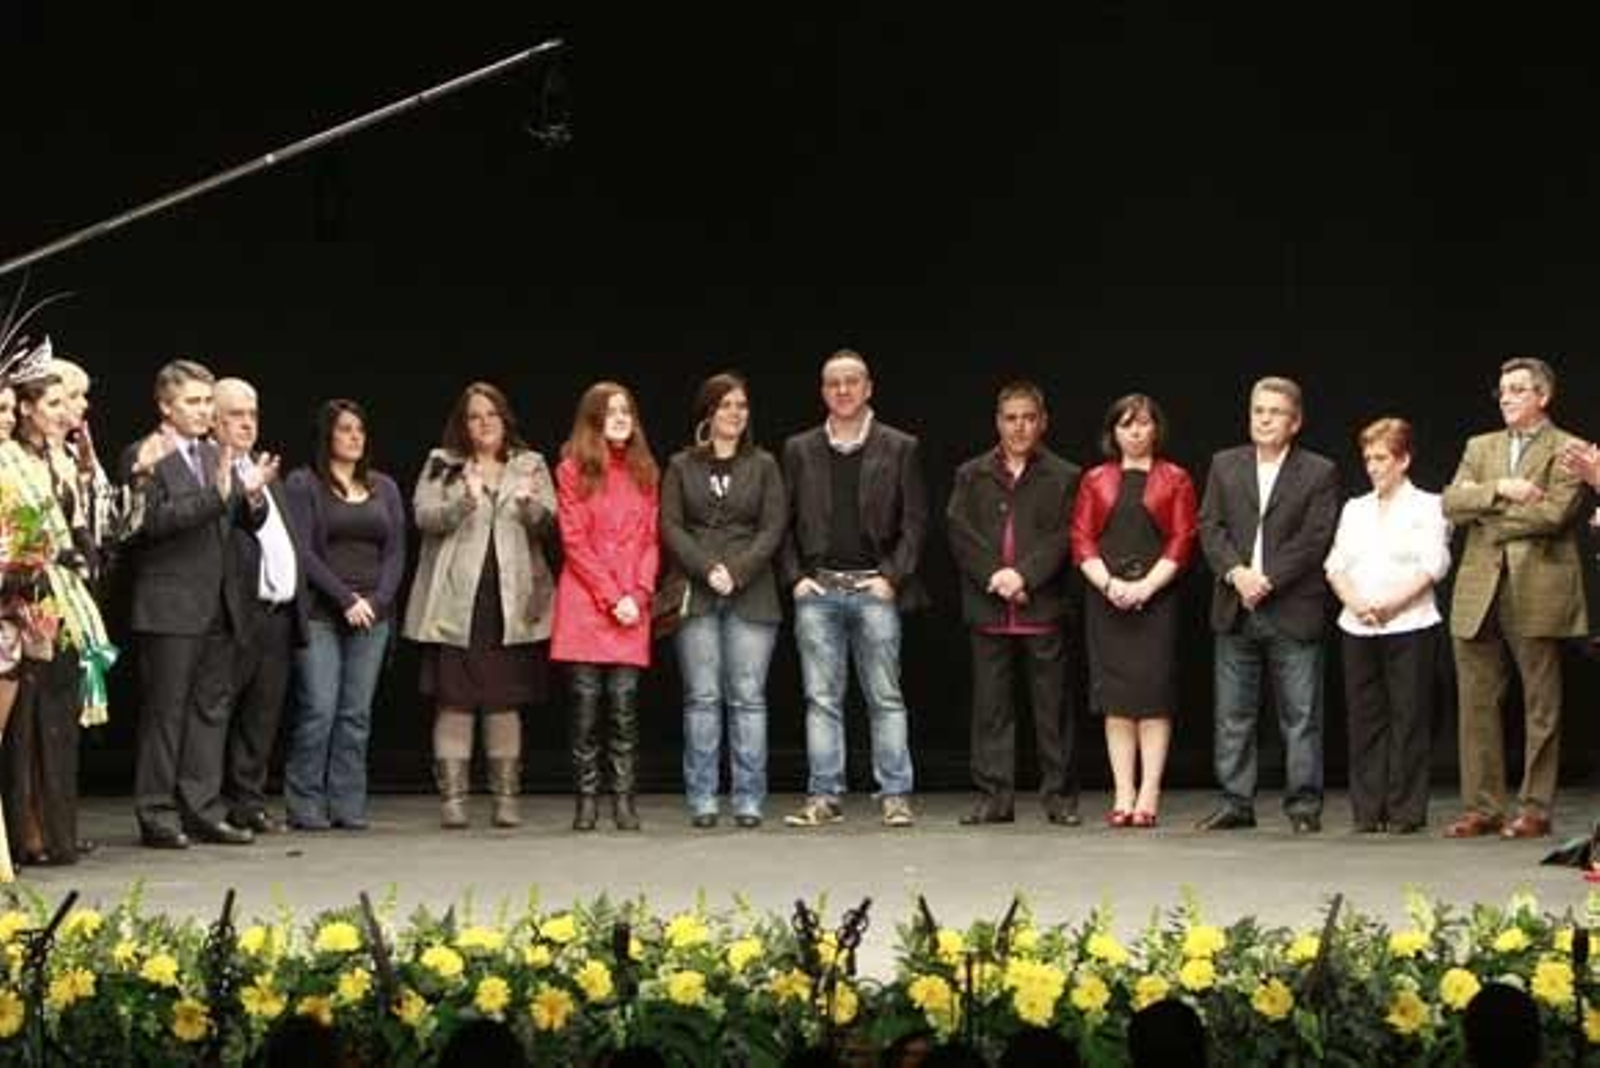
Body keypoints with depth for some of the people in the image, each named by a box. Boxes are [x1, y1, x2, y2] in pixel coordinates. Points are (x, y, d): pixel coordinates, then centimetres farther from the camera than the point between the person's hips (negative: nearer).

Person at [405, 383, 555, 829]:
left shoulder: (530, 466, 13)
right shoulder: (442, 465, 9)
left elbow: (548, 525, 2)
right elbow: (424, 517, -5)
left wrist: (531, 505, -20)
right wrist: (463, 502, -23)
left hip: (512, 602, 1)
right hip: (456, 602, -1)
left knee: (505, 700, 5)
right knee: (454, 699, -3)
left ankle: (506, 796, 10)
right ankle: (452, 797, 1)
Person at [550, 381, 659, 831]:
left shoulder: (644, 472, 14)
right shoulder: (573, 470, 3)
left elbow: (651, 540, 11)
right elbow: (574, 542, -2)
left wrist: (638, 595, -3)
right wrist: (611, 597, -8)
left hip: (632, 607, 2)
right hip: (585, 603, -2)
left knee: (625, 704, -3)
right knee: (586, 703, -2)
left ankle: (624, 800, 1)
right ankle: (586, 800, 3)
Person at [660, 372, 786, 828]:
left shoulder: (763, 465, 10)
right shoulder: (681, 467, 10)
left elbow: (773, 529, 3)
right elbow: (670, 526, 2)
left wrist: (737, 572, -10)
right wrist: (707, 570, -11)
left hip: (751, 597, 0)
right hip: (696, 597, 0)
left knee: (748, 698, -3)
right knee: (701, 698, -1)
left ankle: (748, 801, 0)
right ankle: (702, 801, 2)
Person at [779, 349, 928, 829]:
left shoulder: (899, 448, 6)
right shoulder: (799, 450, 11)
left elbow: (914, 522, 3)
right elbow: (783, 523, 11)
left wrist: (892, 576, -7)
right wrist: (795, 576, -1)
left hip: (875, 587, -2)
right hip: (817, 590, 2)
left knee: (886, 698, 0)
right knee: (821, 699, 2)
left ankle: (895, 796, 3)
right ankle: (824, 797, 5)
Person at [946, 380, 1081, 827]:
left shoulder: (1063, 477, 7)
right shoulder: (971, 476, 13)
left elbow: (1062, 538, -3)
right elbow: (960, 534, 2)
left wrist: (1024, 575, -14)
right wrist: (994, 577, -11)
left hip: (1044, 607, -2)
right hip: (989, 609, 2)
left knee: (1052, 705, 1)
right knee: (991, 706, 3)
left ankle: (1059, 795, 7)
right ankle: (993, 796, 7)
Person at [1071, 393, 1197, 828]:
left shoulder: (1174, 480, 7)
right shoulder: (1096, 481, 13)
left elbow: (1183, 540, -1)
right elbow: (1081, 540, 6)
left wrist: (1145, 587, -12)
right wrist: (1110, 584, -9)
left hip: (1156, 596, -2)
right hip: (1107, 599, 2)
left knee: (1153, 693, -6)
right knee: (1115, 696, 0)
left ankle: (1149, 796, -5)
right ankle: (1123, 796, 1)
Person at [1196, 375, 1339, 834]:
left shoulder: (1319, 473, 1)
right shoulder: (1225, 465, 12)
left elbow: (1315, 539, -7)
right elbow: (1210, 527, 5)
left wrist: (1267, 580, -15)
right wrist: (1236, 572, -11)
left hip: (1293, 611, -3)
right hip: (1235, 609, 3)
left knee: (1300, 716, 0)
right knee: (1233, 715, 6)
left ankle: (1304, 805, 5)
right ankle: (1236, 803, 12)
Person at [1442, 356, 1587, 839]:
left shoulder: (1567, 452, 1)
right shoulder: (1480, 447, 17)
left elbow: (1553, 513, -13)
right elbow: (1451, 503, 3)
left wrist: (1484, 510, -6)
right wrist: (1500, 489, -13)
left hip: (1537, 591, -5)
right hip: (1478, 593, 5)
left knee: (1540, 707, 1)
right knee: (1477, 704, 4)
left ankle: (1535, 809, 6)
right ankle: (1481, 807, 10)